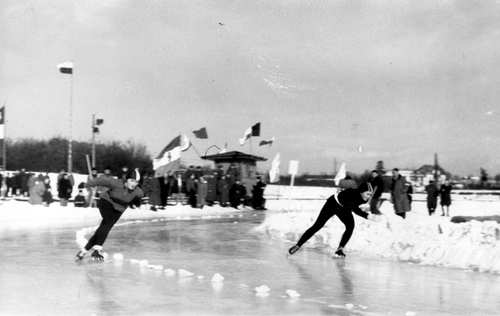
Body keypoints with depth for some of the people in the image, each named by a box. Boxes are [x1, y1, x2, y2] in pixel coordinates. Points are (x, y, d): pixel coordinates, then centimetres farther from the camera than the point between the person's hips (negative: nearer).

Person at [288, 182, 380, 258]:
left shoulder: (364, 199, -20)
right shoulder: (351, 193, -39)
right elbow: (355, 209, -49)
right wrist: (368, 216, -57)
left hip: (344, 209, 6)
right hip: (333, 204, -6)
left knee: (350, 226, -16)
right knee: (317, 226, -7)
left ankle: (340, 249, -4)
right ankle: (297, 246, 0)